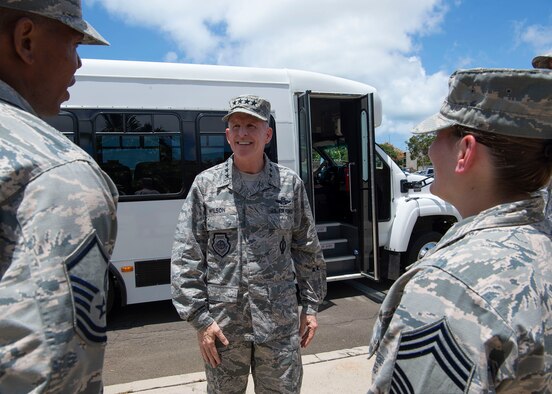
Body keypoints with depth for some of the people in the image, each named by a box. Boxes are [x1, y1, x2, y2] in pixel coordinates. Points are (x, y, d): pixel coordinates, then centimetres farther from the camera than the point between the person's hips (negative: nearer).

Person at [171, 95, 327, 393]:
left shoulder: (290, 184, 1)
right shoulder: (205, 184, -2)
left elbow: (307, 251, 8)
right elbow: (185, 257, -2)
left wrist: (310, 306, 7)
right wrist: (199, 318, -5)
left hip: (280, 324, 1)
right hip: (222, 326, 0)